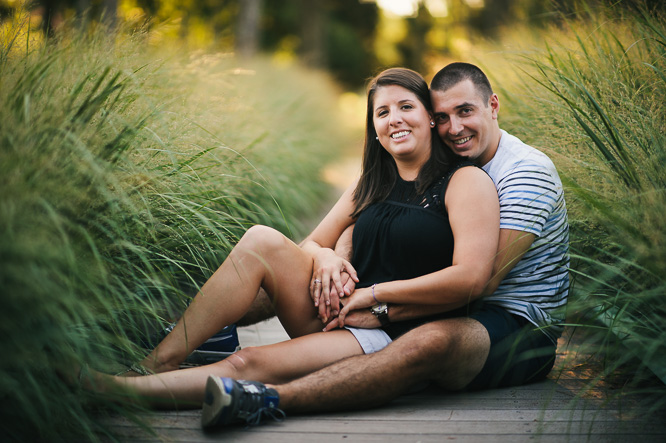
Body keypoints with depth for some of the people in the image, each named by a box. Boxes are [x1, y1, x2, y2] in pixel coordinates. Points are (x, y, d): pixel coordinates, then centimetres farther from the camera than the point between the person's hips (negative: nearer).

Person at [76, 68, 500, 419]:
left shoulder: (466, 181, -4)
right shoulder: (370, 184, 17)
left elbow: (470, 278, -17)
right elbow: (311, 243, 19)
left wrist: (374, 293, -12)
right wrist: (323, 257, -7)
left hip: (394, 337, -6)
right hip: (337, 314, 6)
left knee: (249, 364, -27)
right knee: (262, 241, -18)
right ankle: (162, 358, -20)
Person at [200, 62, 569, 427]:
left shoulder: (526, 172, -14)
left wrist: (383, 311, -26)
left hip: (521, 328, -7)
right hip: (456, 313, 7)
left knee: (433, 340, -44)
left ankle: (268, 399, -55)